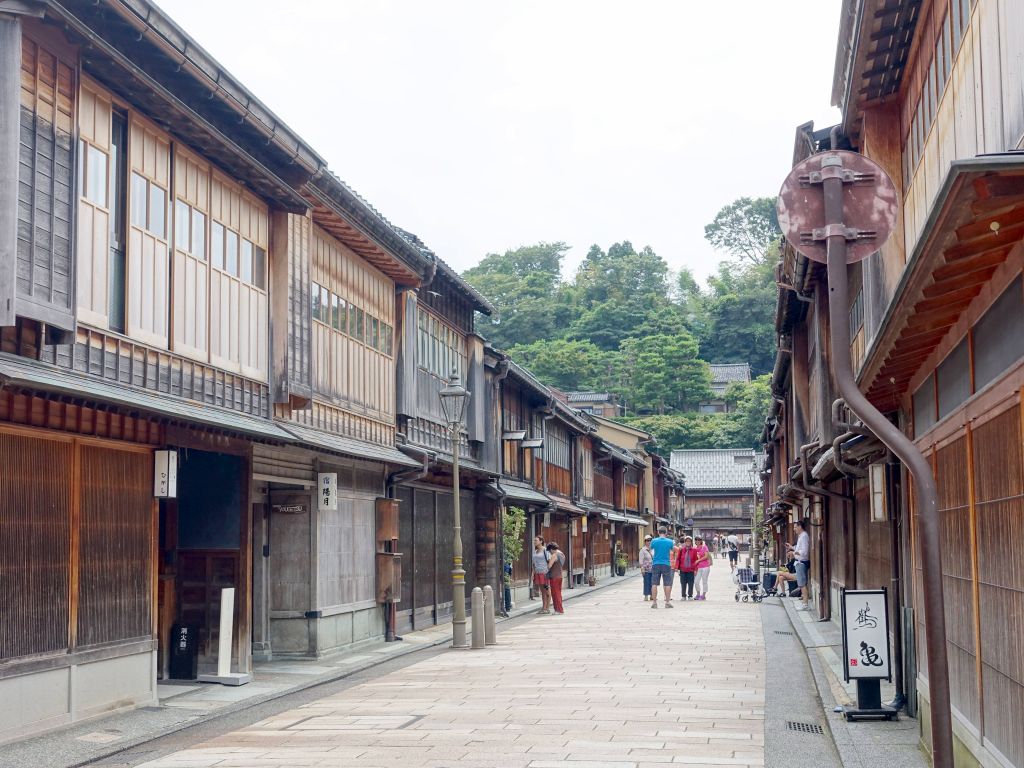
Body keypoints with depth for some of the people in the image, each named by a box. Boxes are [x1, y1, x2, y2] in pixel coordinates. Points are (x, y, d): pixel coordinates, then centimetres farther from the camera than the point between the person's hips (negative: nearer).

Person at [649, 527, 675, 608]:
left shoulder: (654, 541, -3)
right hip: (666, 564, -1)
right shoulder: (670, 541, -3)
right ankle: (667, 602, 4)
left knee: (654, 584, 5)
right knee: (667, 584, 5)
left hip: (656, 564, 1)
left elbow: (651, 549, 14)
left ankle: (654, 602, 4)